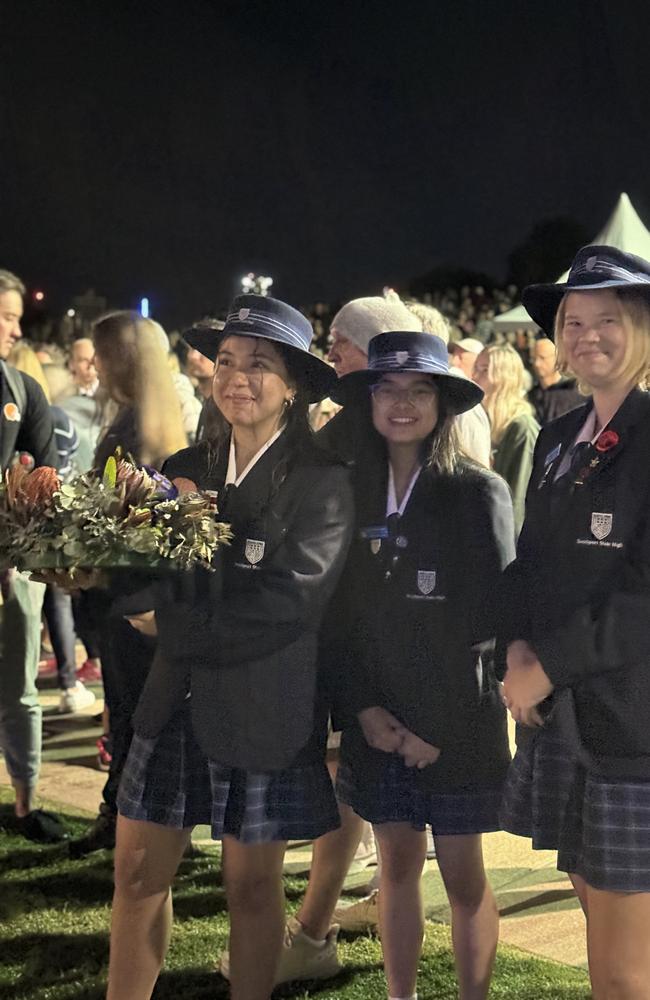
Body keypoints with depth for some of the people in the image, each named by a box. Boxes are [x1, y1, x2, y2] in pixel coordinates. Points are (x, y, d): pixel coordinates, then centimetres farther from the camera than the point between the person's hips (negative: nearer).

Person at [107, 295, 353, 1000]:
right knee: (138, 872, 8)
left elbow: (286, 598, -19)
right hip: (177, 701, 5)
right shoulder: (187, 470, 6)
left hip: (265, 710, -4)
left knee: (252, 884, 9)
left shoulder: (321, 483, -11)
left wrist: (174, 624, -14)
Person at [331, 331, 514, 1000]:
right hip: (377, 726, 3)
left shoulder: (479, 493, -7)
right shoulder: (355, 493, 5)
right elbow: (339, 612, 6)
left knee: (463, 877, 5)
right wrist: (363, 707, -6)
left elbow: (491, 620, -9)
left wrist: (443, 729, -11)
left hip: (458, 727, -3)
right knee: (397, 867, 12)